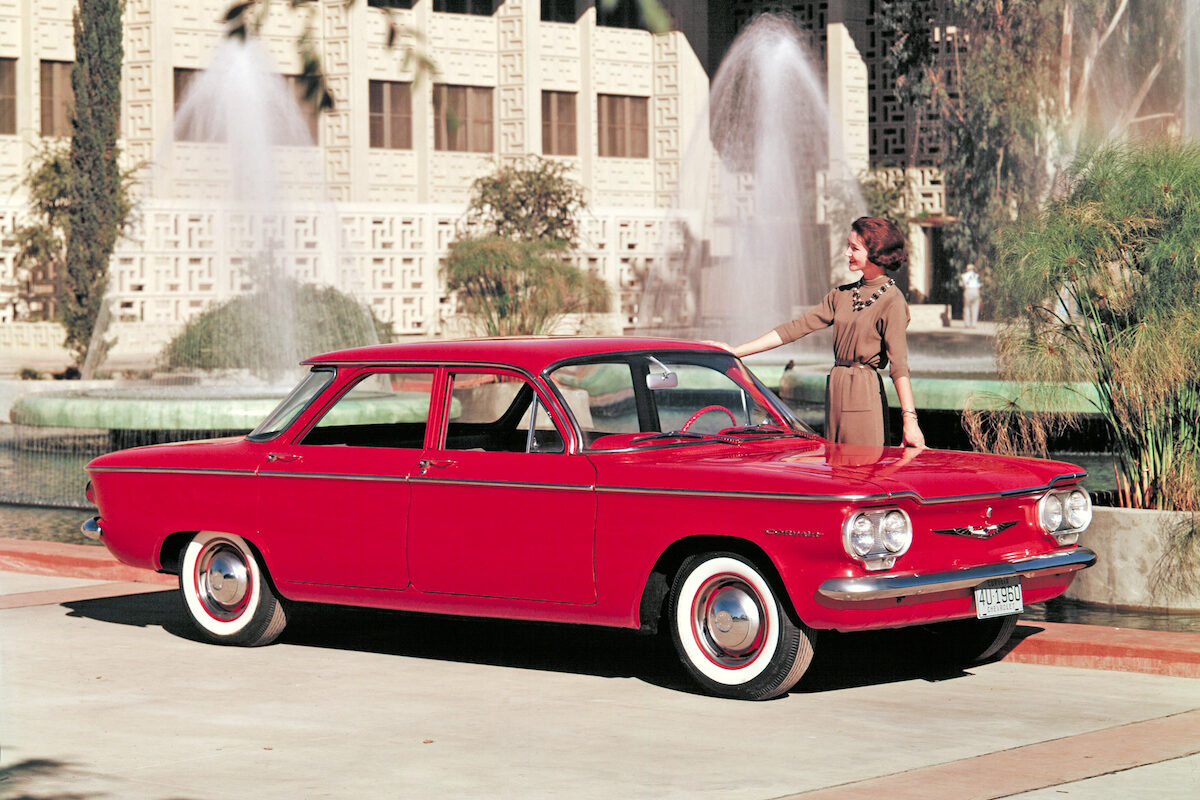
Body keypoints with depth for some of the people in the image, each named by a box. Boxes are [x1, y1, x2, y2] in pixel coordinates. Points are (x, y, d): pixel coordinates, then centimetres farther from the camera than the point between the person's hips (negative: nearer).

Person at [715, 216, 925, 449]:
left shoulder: (891, 301, -7)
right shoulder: (843, 294, 14)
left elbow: (899, 364, -12)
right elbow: (796, 327, 11)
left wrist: (909, 420, -20)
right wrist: (736, 351, 6)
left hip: (864, 394, -7)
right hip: (836, 390, 7)